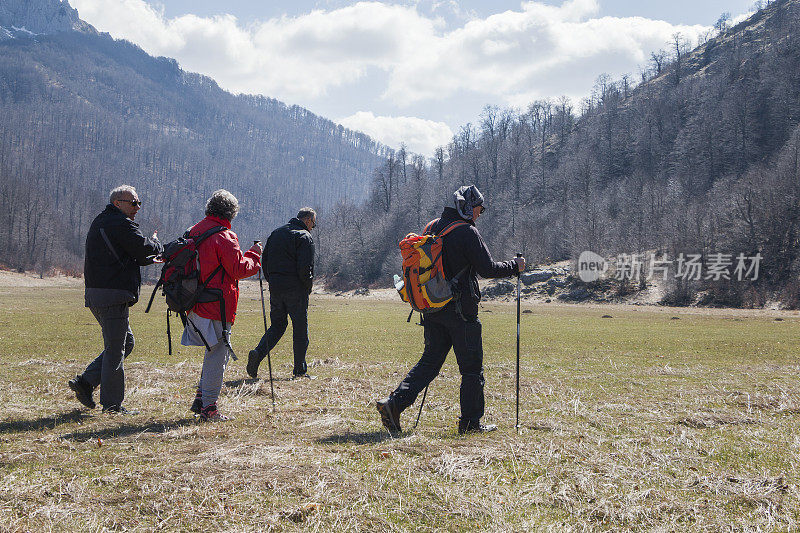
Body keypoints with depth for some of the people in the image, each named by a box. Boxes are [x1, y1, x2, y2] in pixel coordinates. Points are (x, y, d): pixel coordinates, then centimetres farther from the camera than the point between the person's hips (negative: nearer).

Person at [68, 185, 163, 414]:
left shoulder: (100, 222, 19)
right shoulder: (121, 224, -12)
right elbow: (145, 249, -15)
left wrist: (148, 258, 17)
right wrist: (156, 243, 7)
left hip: (95, 295, 10)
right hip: (112, 296, -10)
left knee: (125, 342, 19)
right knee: (115, 349, -3)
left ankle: (85, 382, 16)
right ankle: (112, 404, 3)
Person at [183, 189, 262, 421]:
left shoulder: (194, 232, 12)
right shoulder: (223, 237, -14)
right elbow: (239, 269, -13)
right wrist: (254, 254, 2)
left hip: (196, 305, 9)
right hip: (217, 307, -9)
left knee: (214, 351, 20)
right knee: (218, 355, -1)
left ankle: (200, 398, 20)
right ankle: (208, 407, 2)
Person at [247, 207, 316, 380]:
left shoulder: (276, 233, 15)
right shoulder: (304, 237, -8)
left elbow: (264, 261, 14)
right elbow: (305, 267, -17)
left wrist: (272, 281, 17)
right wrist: (308, 286, -2)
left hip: (275, 287, 6)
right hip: (296, 288, -6)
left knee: (277, 324, 14)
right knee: (300, 327, 4)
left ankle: (258, 352, -8)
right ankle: (300, 369, 8)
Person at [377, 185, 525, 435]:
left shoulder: (431, 227, 11)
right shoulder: (467, 232, -12)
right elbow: (488, 269, -13)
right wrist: (515, 266, 3)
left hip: (432, 308, 7)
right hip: (460, 309, -7)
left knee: (429, 361, 12)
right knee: (472, 367, 4)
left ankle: (394, 403, -1)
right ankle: (470, 421, 10)